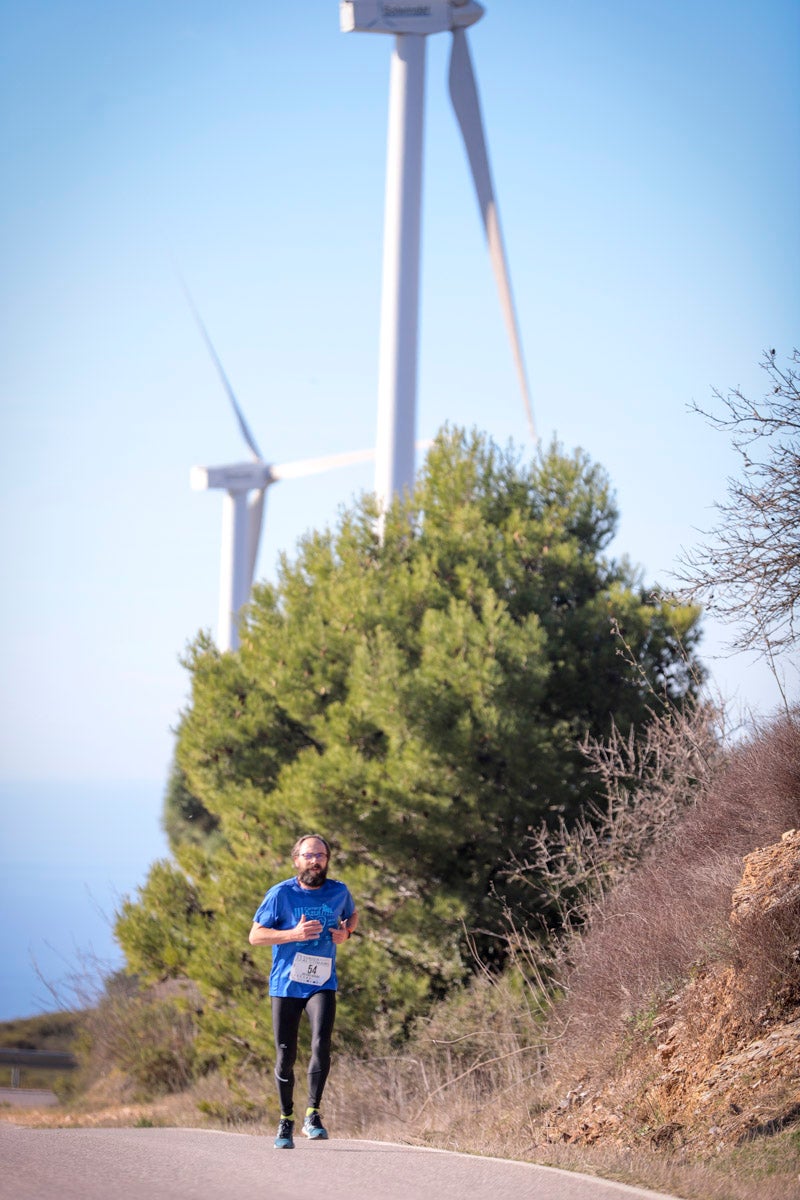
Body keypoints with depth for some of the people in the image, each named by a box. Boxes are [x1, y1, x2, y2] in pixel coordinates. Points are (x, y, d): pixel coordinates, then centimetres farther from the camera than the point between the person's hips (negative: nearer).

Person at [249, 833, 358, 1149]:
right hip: (286, 984, -1)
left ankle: (313, 1114, -12)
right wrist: (294, 934, -18)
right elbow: (256, 935, -5)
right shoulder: (281, 894, -5)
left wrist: (346, 932, 2)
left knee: (321, 1044, -21)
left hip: (322, 983, 1)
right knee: (285, 1057, 4)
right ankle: (286, 1120, 21)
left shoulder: (338, 892, 3)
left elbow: (352, 916, 25)